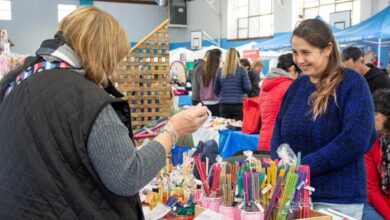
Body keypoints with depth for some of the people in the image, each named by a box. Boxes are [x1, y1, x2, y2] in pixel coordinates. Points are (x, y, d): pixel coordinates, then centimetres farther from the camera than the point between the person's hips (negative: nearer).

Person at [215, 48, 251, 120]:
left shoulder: (220, 71, 3)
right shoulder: (242, 70, -3)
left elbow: (216, 90, 9)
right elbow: (248, 88, -4)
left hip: (224, 105, 2)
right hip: (239, 104, -2)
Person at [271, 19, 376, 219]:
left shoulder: (352, 83, -10)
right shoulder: (297, 85, 8)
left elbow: (356, 140, -19)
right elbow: (279, 132, 9)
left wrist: (301, 167, -20)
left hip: (337, 201, -5)